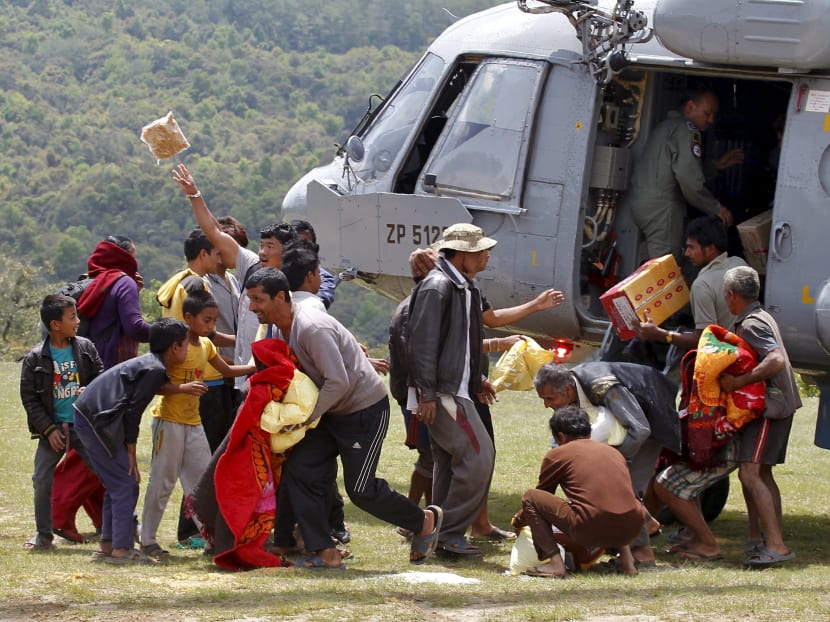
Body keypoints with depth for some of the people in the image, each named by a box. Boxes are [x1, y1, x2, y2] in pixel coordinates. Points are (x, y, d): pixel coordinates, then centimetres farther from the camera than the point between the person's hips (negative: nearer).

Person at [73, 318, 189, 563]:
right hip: (97, 421, -10)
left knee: (116, 484, 18)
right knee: (126, 485, -5)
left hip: (85, 417, 10)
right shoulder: (155, 370, -11)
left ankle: (107, 544, 22)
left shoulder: (146, 363, 18)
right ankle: (120, 550, -6)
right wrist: (131, 452, -9)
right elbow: (133, 412, -14)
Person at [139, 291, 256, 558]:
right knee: (162, 482, -3)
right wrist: (182, 388, -32)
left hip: (193, 422, 8)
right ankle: (148, 540, 4)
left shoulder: (206, 345, 9)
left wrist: (255, 368, 9)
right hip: (169, 421, -8)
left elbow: (227, 370, 23)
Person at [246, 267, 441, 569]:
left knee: (361, 489, -8)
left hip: (365, 410, -9)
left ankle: (425, 522, 15)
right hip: (332, 412, 9)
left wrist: (306, 417, -23)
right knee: (300, 470, -5)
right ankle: (324, 552, -4)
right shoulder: (283, 330, 4)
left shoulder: (312, 329, -27)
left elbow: (337, 383, -30)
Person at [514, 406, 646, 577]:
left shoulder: (558, 454, 11)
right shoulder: (613, 452, 25)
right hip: (630, 530, 5)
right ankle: (626, 556, 18)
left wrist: (518, 521, 44)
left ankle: (554, 562, -1)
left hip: (590, 530, -5)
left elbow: (541, 494, 24)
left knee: (529, 497, 12)